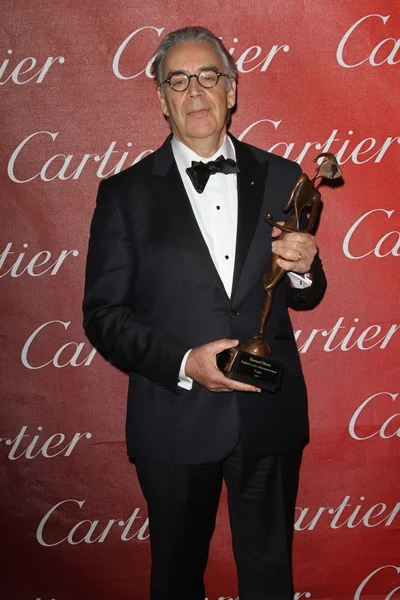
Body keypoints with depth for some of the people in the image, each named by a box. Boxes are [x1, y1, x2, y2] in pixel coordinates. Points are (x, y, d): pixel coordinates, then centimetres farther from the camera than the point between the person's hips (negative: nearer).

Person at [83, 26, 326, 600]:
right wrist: (184, 363, -20)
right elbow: (103, 314, -6)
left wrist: (303, 271, -14)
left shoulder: (281, 179, 2)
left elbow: (304, 298, 10)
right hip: (176, 423, -1)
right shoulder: (125, 193, -4)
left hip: (271, 418, 2)